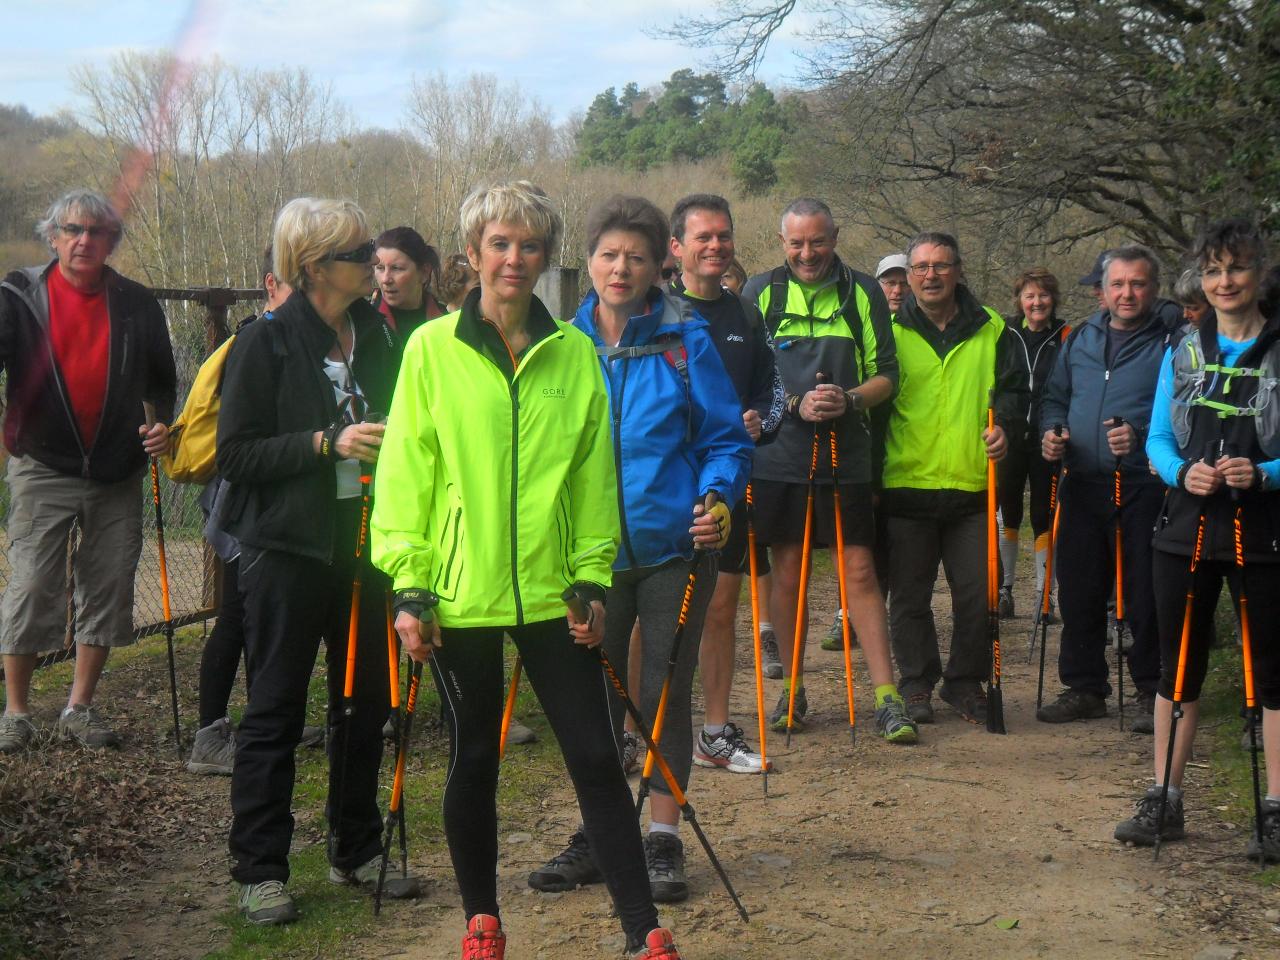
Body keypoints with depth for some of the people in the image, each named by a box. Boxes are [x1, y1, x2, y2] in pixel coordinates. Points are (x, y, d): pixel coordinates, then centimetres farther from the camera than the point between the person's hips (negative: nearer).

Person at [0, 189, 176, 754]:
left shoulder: (137, 306, 5)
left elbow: (162, 382, 14)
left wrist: (165, 425, -4)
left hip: (117, 472, 3)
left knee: (108, 590, 6)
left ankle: (80, 708, 20)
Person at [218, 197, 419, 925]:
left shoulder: (378, 338, 8)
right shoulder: (267, 344, -8)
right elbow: (236, 454, -12)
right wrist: (327, 443, -20)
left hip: (366, 544, 5)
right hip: (289, 547, -5)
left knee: (367, 701, 11)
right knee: (276, 708, 1)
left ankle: (357, 850, 25)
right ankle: (260, 869, 9)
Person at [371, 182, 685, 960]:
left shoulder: (574, 352, 5)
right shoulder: (433, 349, -1)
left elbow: (595, 477, 8)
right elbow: (406, 472, -1)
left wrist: (593, 578, 3)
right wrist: (409, 587, -6)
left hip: (552, 591, 1)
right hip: (461, 595, -1)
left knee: (596, 757, 2)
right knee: (473, 760, 9)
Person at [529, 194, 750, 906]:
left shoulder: (686, 339, -5)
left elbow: (727, 438, -2)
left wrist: (718, 498, -18)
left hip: (673, 546, -3)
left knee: (665, 692, 5)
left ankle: (664, 839, 17)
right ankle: (598, 835, 23)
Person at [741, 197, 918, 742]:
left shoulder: (863, 294, 6)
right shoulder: (760, 293, 5)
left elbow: (887, 374, 6)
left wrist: (849, 399, -14)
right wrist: (796, 405, -14)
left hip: (846, 455, 0)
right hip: (777, 456, 1)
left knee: (859, 571, -3)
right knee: (787, 573, 7)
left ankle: (887, 697, 0)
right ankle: (793, 690, 20)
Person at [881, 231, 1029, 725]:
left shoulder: (992, 329, 8)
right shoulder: (891, 330, 5)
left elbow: (1014, 388, 13)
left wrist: (1004, 424, -8)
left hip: (973, 485, 1)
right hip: (906, 483, -1)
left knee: (977, 593, 3)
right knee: (909, 595, 6)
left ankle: (966, 681, 19)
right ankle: (917, 682, 19)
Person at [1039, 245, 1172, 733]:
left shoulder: (1171, 344, -1)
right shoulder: (1080, 339, 14)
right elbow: (1054, 396, 23)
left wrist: (1141, 435, -21)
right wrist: (1051, 430, 3)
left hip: (1144, 487, -5)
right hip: (1083, 486, 5)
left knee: (1145, 596, -1)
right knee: (1079, 591, 9)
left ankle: (1153, 693, 12)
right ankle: (1084, 688, 20)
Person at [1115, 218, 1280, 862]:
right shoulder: (1181, 354, 9)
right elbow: (1158, 439, 8)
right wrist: (1184, 472, -12)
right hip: (1187, 529, 4)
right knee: (1178, 666, 9)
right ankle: (1164, 800, 19)